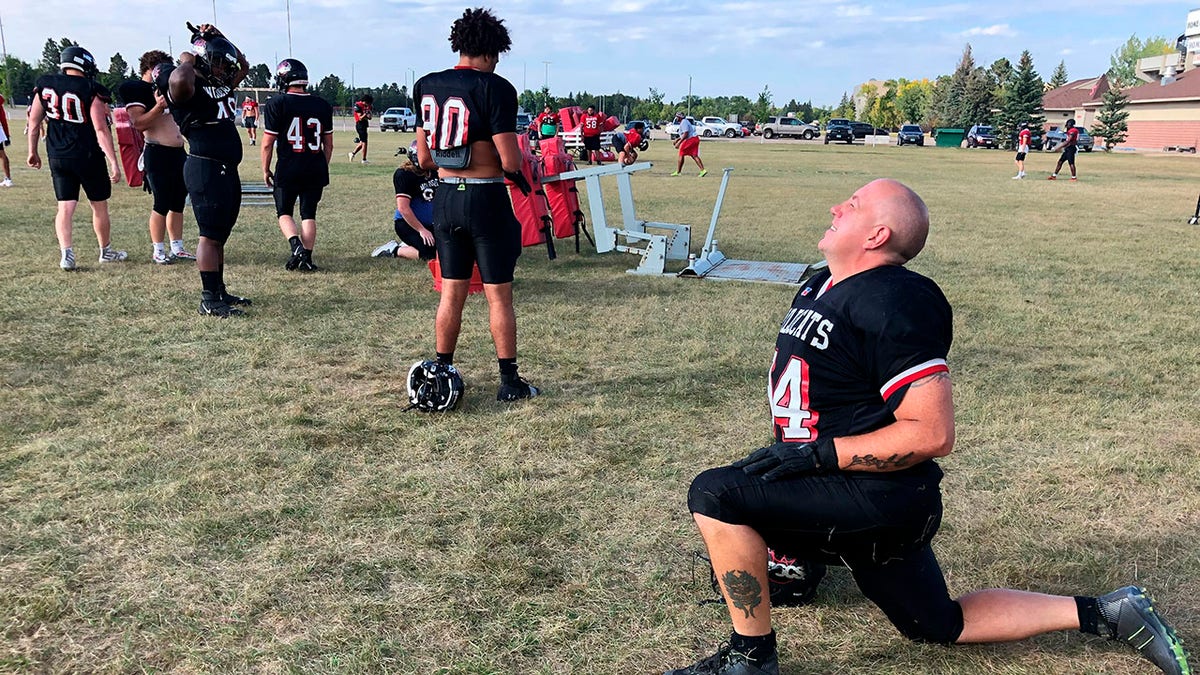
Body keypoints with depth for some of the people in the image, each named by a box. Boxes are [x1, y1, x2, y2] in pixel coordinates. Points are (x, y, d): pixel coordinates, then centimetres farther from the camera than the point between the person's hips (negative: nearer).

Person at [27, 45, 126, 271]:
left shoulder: (44, 85, 2)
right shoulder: (91, 91, -13)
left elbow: (34, 122, 8)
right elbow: (101, 130, -18)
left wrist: (33, 151, 21)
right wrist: (114, 163, -16)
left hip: (57, 157, 4)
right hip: (88, 157, -4)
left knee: (65, 207, 7)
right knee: (99, 206, 11)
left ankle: (66, 253, -6)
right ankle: (106, 251, 23)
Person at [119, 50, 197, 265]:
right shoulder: (137, 90, -6)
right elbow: (139, 123, -16)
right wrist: (158, 107, -24)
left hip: (178, 153, 8)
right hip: (157, 154, -8)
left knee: (178, 203, 12)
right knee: (162, 205, -5)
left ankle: (177, 248, 20)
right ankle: (158, 251, 4)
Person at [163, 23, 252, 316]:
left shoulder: (220, 85, 16)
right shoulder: (190, 87, -11)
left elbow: (243, 66, 30)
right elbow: (179, 80, -36)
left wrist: (220, 39, 17)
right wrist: (187, 61, -15)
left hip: (227, 170, 10)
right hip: (206, 169, -9)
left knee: (220, 234, 15)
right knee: (210, 235, -6)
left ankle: (220, 291, 25)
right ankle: (209, 300, -2)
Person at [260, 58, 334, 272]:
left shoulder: (277, 104, -8)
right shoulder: (322, 105, 4)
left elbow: (268, 143, -6)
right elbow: (328, 144, 9)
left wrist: (265, 169, 7)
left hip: (287, 169, -3)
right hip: (315, 169, 3)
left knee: (284, 212, 13)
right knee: (309, 214, 12)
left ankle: (296, 246, -8)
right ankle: (307, 257, 7)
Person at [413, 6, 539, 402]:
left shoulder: (426, 86, 6)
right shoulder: (496, 88, -12)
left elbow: (424, 159, 9)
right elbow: (509, 161, -16)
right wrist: (519, 175, 5)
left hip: (445, 199, 5)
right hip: (486, 199, -5)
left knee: (452, 292, 15)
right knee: (498, 295, 4)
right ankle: (510, 381, 12)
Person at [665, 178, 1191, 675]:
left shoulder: (891, 306, -21)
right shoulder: (820, 287, 9)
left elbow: (932, 434, -24)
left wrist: (816, 453, -25)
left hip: (880, 496, -10)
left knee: (715, 495, -18)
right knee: (940, 626, 22)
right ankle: (1101, 613, 28)